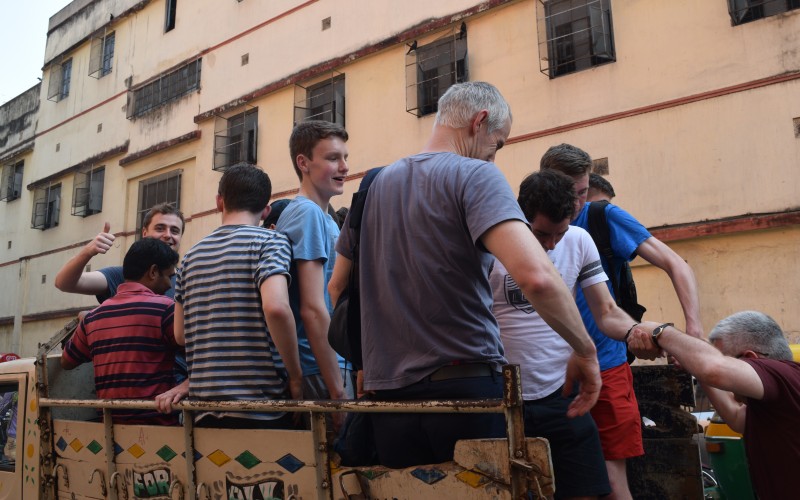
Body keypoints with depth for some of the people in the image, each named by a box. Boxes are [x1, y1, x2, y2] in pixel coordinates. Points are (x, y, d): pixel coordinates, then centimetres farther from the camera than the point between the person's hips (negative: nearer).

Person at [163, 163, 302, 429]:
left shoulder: (191, 256, 12)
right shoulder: (270, 240, -5)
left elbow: (180, 334, 15)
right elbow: (276, 307, -22)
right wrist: (296, 376, -12)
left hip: (204, 406, 6)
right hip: (260, 404, -5)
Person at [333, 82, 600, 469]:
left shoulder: (374, 184, 12)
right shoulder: (476, 175, -8)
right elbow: (535, 275, -23)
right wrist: (585, 350, -8)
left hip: (388, 395, 6)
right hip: (464, 387, -6)